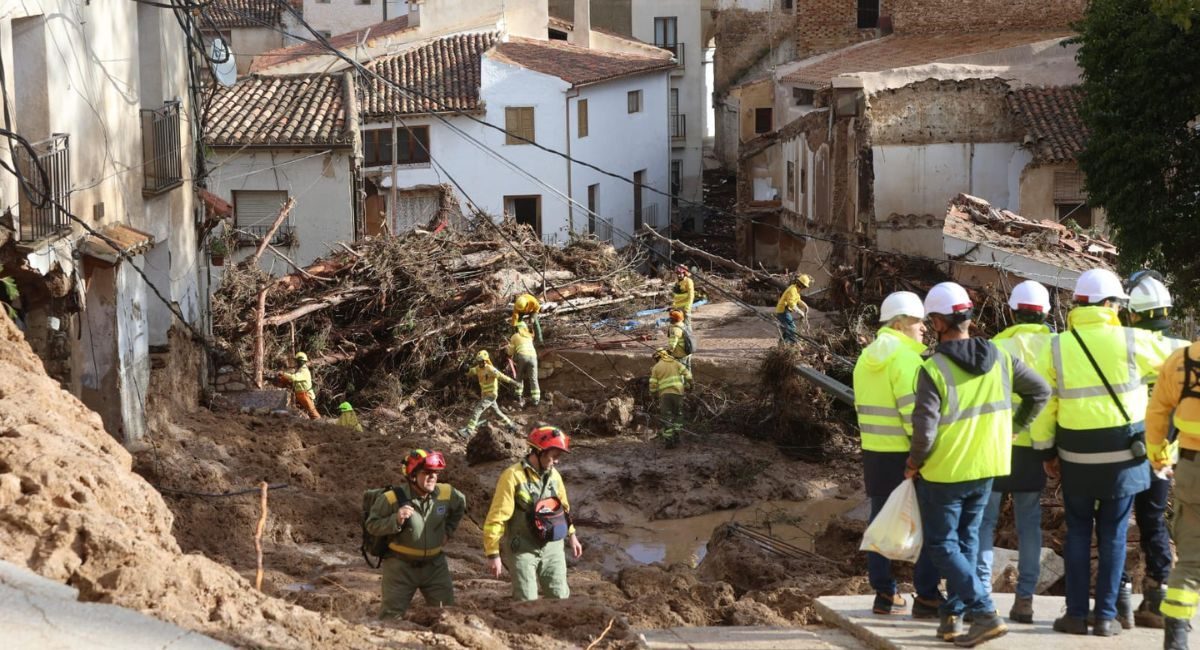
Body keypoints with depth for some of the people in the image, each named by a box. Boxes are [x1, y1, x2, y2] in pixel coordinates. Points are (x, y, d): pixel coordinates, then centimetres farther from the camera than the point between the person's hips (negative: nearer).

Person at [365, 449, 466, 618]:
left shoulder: (446, 493, -5)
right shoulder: (392, 498, -19)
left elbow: (460, 506, 19)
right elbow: (372, 525, -14)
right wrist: (396, 520, -29)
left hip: (434, 565, 4)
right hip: (401, 565, -4)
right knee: (392, 615, 0)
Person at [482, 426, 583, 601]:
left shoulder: (553, 475, 4)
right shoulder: (513, 476, -17)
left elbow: (563, 507, 22)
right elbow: (497, 518, -17)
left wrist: (571, 535, 24)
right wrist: (493, 554, -18)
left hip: (552, 547, 6)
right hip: (523, 549, -6)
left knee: (560, 597, 8)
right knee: (527, 603, -5)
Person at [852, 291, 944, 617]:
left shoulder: (866, 359, 11)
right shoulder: (906, 359, -16)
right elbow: (913, 413, -20)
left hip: (874, 454, 8)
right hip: (906, 456, -8)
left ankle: (885, 595, 16)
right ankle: (927, 597, -1)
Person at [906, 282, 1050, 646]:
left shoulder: (934, 369, -20)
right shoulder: (999, 358, 0)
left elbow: (924, 428, -22)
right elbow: (1040, 391, 8)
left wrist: (914, 463, -5)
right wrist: (1014, 425, 17)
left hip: (944, 472, -6)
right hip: (986, 468, 6)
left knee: (942, 544, 4)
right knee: (966, 540, 18)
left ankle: (984, 612, -9)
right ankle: (953, 616, 19)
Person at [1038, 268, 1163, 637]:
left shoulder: (1057, 347, -2)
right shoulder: (1133, 342, -8)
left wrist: (1047, 450, 9)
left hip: (1077, 454, 1)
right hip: (1123, 453, -1)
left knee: (1078, 532, 12)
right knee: (1113, 533, 7)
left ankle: (1076, 613, 11)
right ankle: (1106, 616, 8)